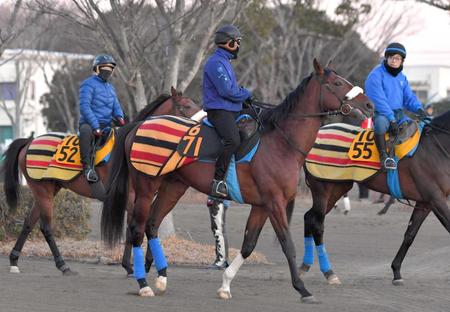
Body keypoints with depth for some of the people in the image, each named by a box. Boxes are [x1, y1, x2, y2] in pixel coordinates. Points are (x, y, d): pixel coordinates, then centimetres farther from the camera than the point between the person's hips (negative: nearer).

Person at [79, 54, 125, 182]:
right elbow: (84, 107, -14)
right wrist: (95, 127, -23)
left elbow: (116, 106, 17)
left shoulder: (110, 88, 24)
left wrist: (119, 117, -9)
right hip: (89, 123, -8)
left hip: (107, 124, 8)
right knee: (86, 131, -41)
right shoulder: (89, 84, -3)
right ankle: (87, 167, -44)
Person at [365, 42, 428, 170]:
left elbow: (409, 97, 15)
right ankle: (384, 156, -35)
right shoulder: (376, 75, -9)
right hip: (381, 113, -7)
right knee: (381, 121, -40)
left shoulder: (402, 78, 15)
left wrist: (419, 109, -8)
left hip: (399, 115, 7)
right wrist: (391, 119, -25)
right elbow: (379, 100, -18)